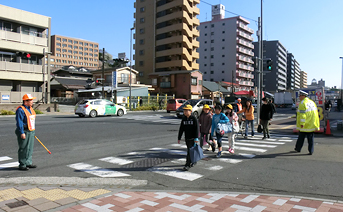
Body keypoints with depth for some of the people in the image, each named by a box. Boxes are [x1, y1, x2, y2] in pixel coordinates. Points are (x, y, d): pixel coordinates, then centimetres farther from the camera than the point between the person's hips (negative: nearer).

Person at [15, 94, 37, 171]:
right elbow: (19, 122, -18)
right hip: (24, 132, -9)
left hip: (31, 132, 9)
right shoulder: (20, 110, -14)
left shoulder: (30, 109, 14)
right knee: (23, 149, -3)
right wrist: (22, 133, -21)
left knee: (30, 148, 14)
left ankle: (28, 163, 24)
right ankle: (22, 165, 6)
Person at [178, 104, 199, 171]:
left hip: (193, 138, -5)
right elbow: (181, 129, 10)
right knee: (189, 150, 15)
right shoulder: (184, 119, 7)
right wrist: (179, 138, 8)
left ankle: (187, 165, -6)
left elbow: (197, 128, -12)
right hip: (187, 138, 5)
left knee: (190, 151, -9)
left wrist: (196, 138, -18)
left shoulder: (194, 118, -8)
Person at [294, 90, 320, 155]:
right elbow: (315, 113, 16)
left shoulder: (302, 103, -13)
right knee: (310, 138, 7)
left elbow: (302, 115, -20)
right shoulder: (312, 102, 11)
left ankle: (298, 149, 19)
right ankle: (311, 151, 5)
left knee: (301, 137, 7)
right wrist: (316, 123, 22)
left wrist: (302, 123, -20)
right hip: (311, 125, 6)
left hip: (305, 125, -6)